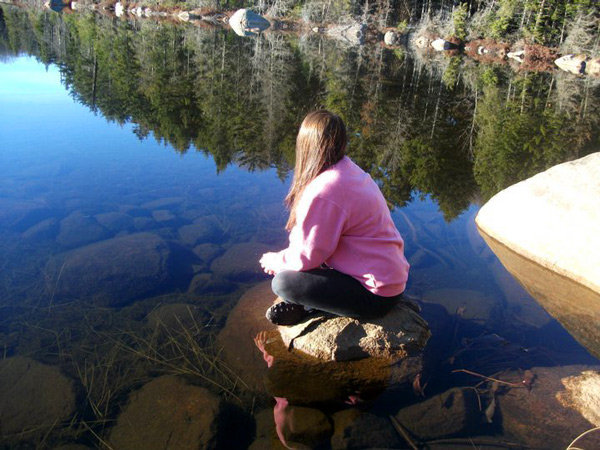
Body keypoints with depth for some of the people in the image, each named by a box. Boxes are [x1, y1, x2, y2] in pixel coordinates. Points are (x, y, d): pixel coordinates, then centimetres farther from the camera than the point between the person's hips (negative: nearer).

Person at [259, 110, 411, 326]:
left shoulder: (323, 192, -26)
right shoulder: (349, 169, 3)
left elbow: (306, 257, -17)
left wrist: (274, 261, 3)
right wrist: (283, 258, 7)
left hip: (376, 294, -9)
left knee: (282, 283, -15)